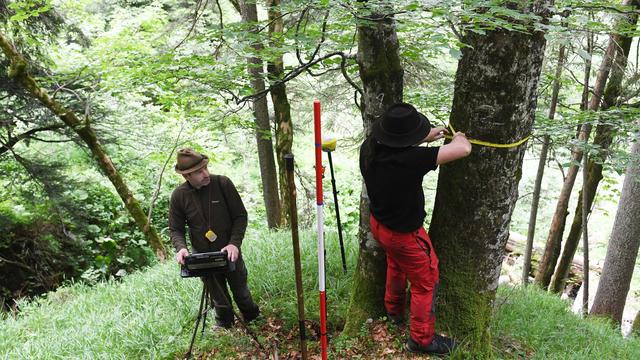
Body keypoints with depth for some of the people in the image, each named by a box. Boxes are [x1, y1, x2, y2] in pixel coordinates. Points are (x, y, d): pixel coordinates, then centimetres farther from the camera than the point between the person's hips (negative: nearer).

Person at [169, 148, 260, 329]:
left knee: (241, 290, 18)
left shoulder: (223, 183, -16)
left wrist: (234, 243, -23)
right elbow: (175, 229, -2)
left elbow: (240, 216, -11)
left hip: (230, 252, -1)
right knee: (218, 297, 17)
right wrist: (181, 247, -22)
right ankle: (224, 323, 43)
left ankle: (253, 318, 44)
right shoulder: (179, 195, -11)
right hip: (203, 257, 1)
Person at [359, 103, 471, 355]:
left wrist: (425, 138, 5)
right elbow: (464, 149, -34)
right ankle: (421, 339, 35)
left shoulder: (368, 148, -17)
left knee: (396, 265, 35)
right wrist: (459, 137, -11)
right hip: (404, 235, -8)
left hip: (378, 223, 8)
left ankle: (394, 310, 59)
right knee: (426, 284, 16)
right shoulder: (410, 159, -39)